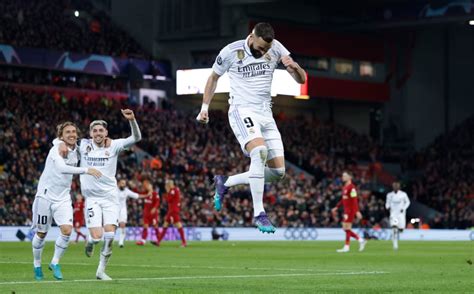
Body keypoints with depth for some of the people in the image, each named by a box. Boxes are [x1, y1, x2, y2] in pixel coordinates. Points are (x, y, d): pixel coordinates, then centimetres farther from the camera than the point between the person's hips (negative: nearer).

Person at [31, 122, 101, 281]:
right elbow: (61, 168, -37)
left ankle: (55, 263, 6)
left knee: (67, 230, -13)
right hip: (45, 196, -5)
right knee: (41, 233, 5)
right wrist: (85, 170, -44)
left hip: (63, 198, 5)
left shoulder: (76, 150, 2)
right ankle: (37, 265, 27)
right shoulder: (56, 150, -18)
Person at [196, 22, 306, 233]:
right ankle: (258, 213, -28)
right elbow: (213, 78, 10)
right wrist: (205, 108, 7)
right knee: (259, 150, -33)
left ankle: (225, 183, 18)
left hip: (265, 114, 5)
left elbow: (301, 79, -1)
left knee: (278, 172, -1)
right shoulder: (231, 52, -9)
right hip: (242, 111, -5)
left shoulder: (275, 48, -2)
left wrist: (294, 67, -23)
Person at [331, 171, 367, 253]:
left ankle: (346, 247, -2)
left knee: (347, 228, -7)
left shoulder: (351, 187, -14)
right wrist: (336, 208, 24)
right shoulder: (344, 187, 14)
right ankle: (361, 240, 15)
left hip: (350, 210, -9)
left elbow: (354, 200, -19)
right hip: (346, 211, 9)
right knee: (345, 228, 9)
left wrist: (357, 211, -23)